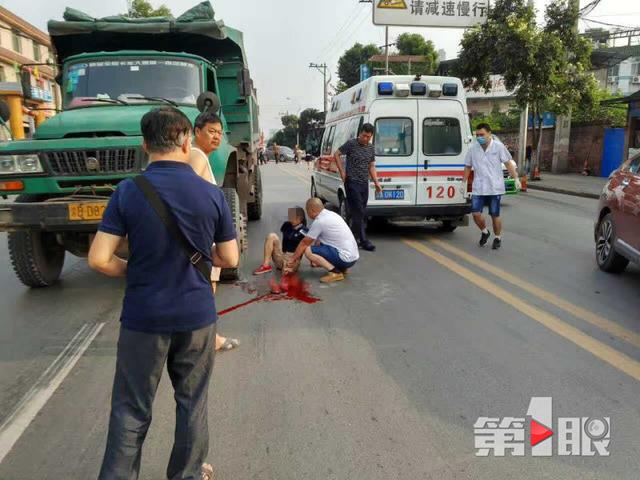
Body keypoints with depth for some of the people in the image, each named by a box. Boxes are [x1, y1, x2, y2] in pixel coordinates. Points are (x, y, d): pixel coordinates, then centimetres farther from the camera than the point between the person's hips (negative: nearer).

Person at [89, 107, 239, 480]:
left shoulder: (128, 191, -10)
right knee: (192, 403, 18)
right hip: (196, 315, 1)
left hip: (143, 317, -1)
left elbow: (99, 259, -12)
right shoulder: (212, 194, -7)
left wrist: (133, 271, 6)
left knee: (132, 409, 15)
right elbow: (229, 259, -2)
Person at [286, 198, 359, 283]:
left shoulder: (319, 221, -14)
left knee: (308, 250, -10)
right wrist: (315, 258, 23)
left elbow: (304, 243, -5)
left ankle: (335, 272, -13)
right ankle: (342, 268, 14)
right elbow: (319, 240, 20)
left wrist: (292, 259, 5)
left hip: (346, 258, -9)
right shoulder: (331, 214, 12)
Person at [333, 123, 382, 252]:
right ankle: (363, 241, -7)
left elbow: (371, 167, 17)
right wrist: (342, 171, -6)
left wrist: (376, 182, 8)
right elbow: (336, 154, -1)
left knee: (362, 212, 9)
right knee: (358, 212, -9)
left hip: (364, 183, 7)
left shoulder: (371, 148, 11)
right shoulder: (351, 144, -7)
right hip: (352, 182, -6)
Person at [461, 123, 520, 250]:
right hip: (478, 188, 2)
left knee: (495, 215, 3)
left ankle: (498, 238, 25)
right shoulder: (473, 149, 3)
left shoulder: (498, 147, -2)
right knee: (476, 213, -7)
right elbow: (468, 167, 13)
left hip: (495, 188, -2)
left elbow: (508, 163, 1)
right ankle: (484, 232, 22)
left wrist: (516, 178, -5)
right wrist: (463, 183, 12)